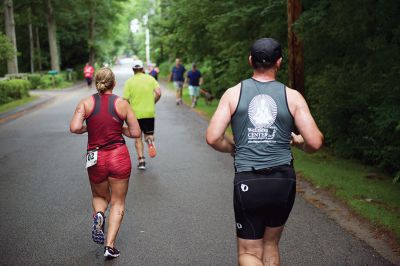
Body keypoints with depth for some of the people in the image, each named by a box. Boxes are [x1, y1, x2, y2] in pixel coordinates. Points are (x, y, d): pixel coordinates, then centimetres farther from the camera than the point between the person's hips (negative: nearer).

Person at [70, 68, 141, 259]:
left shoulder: (86, 103, -2)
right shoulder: (122, 103, -2)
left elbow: (74, 128, -14)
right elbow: (135, 133, -1)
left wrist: (88, 128, 6)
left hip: (96, 159, 1)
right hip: (119, 157, -1)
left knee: (100, 197, 27)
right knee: (118, 203, 13)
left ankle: (98, 216, -6)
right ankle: (110, 245, 2)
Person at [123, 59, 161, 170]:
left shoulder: (129, 81, -4)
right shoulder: (150, 78, 1)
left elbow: (125, 99, -8)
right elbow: (158, 93, -9)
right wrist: (152, 103, 7)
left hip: (135, 114, -1)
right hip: (149, 113, 1)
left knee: (138, 138, 12)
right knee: (148, 134, 18)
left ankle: (141, 160, 5)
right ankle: (150, 141, -18)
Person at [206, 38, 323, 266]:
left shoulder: (234, 93, 1)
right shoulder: (292, 96, 0)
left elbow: (213, 138, -7)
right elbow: (315, 142, -5)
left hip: (247, 183, -1)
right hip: (283, 181, 1)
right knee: (271, 244, 24)